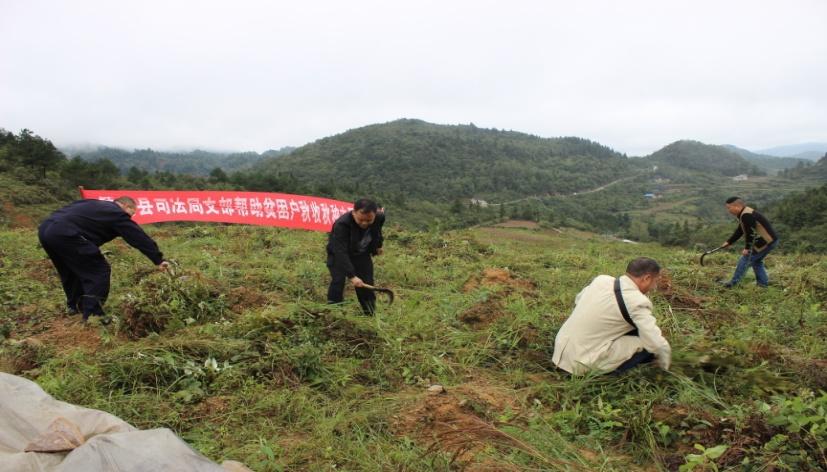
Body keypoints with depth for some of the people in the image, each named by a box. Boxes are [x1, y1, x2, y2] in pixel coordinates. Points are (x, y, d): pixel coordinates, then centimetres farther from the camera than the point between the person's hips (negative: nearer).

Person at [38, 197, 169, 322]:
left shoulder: (96, 205, 28)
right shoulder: (118, 214, 5)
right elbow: (140, 238, 5)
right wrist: (158, 260, 9)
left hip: (45, 228, 10)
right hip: (64, 234, -10)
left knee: (71, 269, 28)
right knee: (98, 271, -1)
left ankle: (74, 305, 41)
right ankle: (92, 315, -2)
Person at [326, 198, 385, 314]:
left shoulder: (379, 218, -23)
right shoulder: (342, 224, -39)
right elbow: (341, 252, -44)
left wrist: (378, 245, 15)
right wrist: (352, 276, -51)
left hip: (362, 254, 4)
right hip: (339, 254, -4)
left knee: (367, 285, 2)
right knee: (338, 280, -22)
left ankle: (371, 314, 17)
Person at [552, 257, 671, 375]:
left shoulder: (602, 279, 4)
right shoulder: (637, 301, -16)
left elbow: (578, 300, 20)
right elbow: (658, 345, -13)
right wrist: (665, 366, 7)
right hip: (581, 362, -8)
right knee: (648, 343, -4)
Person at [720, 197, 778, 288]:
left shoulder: (746, 215, -22)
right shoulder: (744, 214, 13)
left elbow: (750, 233, -23)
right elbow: (739, 231, 20)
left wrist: (747, 248, -16)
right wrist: (729, 242, 18)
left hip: (766, 242, -10)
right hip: (770, 240, 10)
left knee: (746, 259, -6)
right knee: (756, 261, 21)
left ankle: (733, 282, -2)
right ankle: (763, 282, 26)